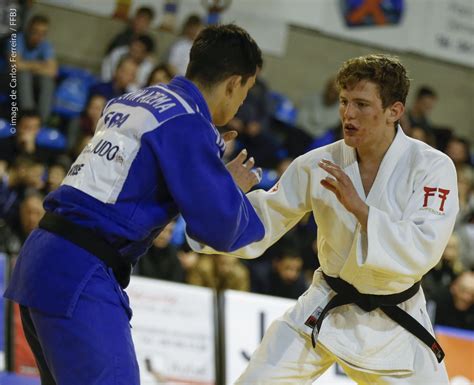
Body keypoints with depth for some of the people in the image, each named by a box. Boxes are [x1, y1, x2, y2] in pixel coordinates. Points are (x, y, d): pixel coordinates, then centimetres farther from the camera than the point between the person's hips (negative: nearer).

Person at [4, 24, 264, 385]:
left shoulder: (130, 102, 16)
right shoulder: (188, 124, -10)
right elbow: (219, 227, -9)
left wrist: (206, 152, 22)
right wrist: (232, 187, 11)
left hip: (42, 260, 9)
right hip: (79, 277, -9)